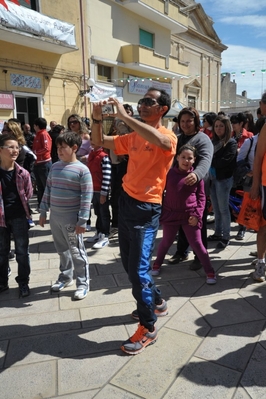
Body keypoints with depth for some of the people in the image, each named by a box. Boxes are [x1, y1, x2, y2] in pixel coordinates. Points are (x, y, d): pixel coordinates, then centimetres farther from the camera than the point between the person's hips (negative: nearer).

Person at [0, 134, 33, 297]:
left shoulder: (23, 173, -5)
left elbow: (28, 194, 5)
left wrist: (18, 206, 1)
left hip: (19, 217, 0)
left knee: (22, 252, 9)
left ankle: (23, 283, 25)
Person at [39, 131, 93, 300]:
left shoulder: (82, 170, -12)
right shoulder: (55, 166, 7)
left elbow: (86, 197, -14)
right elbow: (48, 190, 13)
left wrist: (82, 221, -16)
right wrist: (43, 212, 12)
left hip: (71, 218, -6)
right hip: (55, 216, 6)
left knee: (76, 252, 4)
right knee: (62, 250, 19)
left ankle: (83, 283, 18)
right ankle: (66, 277, 37)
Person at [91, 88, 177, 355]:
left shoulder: (168, 137, -9)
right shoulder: (133, 137, 12)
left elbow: (157, 139, -35)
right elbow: (99, 142, 15)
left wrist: (123, 115, -28)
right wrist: (97, 119, -3)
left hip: (146, 208, -8)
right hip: (126, 201, 8)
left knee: (138, 268, -6)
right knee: (128, 263, 18)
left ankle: (148, 329, 14)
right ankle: (156, 302, 41)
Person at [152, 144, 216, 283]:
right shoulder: (169, 173, -4)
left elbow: (201, 197, 1)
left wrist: (197, 215, -8)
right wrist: (160, 210, 0)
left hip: (190, 216, -1)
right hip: (170, 214, 1)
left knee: (197, 244, 5)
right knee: (166, 242, 15)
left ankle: (210, 272, 18)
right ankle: (157, 264, 38)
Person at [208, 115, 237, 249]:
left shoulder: (231, 143, -6)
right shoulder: (214, 141, 13)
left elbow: (224, 161, -18)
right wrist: (211, 161, -11)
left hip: (223, 179, -6)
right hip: (212, 178, 6)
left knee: (223, 209, -1)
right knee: (216, 208, 13)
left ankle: (226, 237, 8)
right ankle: (218, 233, 24)